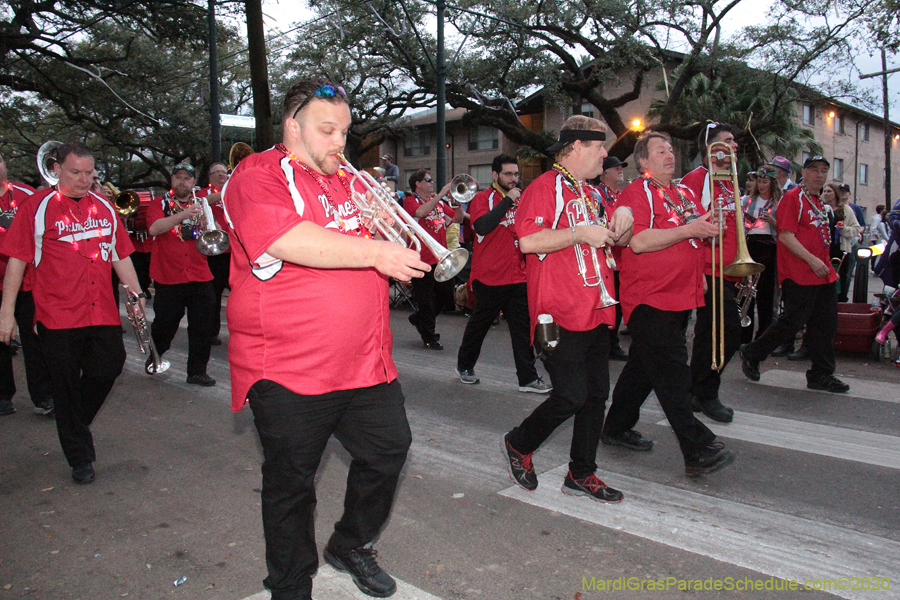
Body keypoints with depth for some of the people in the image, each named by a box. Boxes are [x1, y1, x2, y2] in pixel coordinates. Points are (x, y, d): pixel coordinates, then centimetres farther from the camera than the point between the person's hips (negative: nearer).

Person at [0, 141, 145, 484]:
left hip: (102, 313, 4)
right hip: (58, 315, -3)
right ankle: (80, 458, 19)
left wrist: (136, 292, 9)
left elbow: (121, 255, 15)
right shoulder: (37, 207, -1)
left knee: (109, 367, 2)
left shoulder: (104, 208, 11)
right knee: (66, 386, 5)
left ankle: (75, 423, 33)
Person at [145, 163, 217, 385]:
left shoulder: (201, 205, 13)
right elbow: (154, 228, -16)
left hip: (200, 277, 2)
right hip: (168, 277, -2)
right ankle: (155, 357, 36)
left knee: (202, 327, 0)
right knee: (164, 324, 8)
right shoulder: (160, 204, 5)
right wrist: (183, 215, -28)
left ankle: (197, 371, 10)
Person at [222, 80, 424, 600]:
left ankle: (351, 546, 38)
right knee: (291, 483, 8)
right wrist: (375, 252, -25)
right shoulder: (258, 177, -7)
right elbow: (286, 240, -26)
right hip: (289, 369, -6)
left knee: (389, 449, 14)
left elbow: (389, 242, 21)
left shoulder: (350, 181, 16)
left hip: (366, 361, 7)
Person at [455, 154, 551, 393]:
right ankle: (465, 366, 29)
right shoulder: (482, 199, -5)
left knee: (522, 327, 2)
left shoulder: (520, 200, 13)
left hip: (517, 276, 5)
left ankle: (528, 378, 6)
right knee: (479, 324, 9)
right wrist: (507, 201, -21)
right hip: (489, 276, -5)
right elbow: (482, 226, -24)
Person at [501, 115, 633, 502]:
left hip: (595, 312, 9)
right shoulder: (546, 187, -8)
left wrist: (622, 220, 8)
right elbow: (528, 241, -22)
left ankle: (581, 474, 23)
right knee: (571, 396, -8)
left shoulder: (591, 193, 20)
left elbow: (619, 240, 30)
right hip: (561, 314, -9)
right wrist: (581, 233, -17)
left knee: (596, 395, 10)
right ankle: (519, 444, 18)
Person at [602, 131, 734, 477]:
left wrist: (708, 229, 10)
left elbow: (701, 232, 31)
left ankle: (618, 428, 28)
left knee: (646, 367, 15)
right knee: (672, 372, -9)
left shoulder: (685, 194, 19)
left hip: (681, 297, 9)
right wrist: (687, 230, -19)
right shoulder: (636, 193, -7)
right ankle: (698, 451, -7)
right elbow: (639, 242, -20)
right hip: (650, 298, -9)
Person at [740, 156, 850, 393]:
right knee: (793, 321, -7)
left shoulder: (819, 202, 19)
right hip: (799, 275, -9)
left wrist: (826, 264, 19)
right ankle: (751, 354, 10)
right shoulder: (792, 198, -8)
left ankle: (821, 374, 14)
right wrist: (811, 260, -21)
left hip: (823, 274, 9)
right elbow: (786, 236, -16)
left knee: (825, 324, 7)